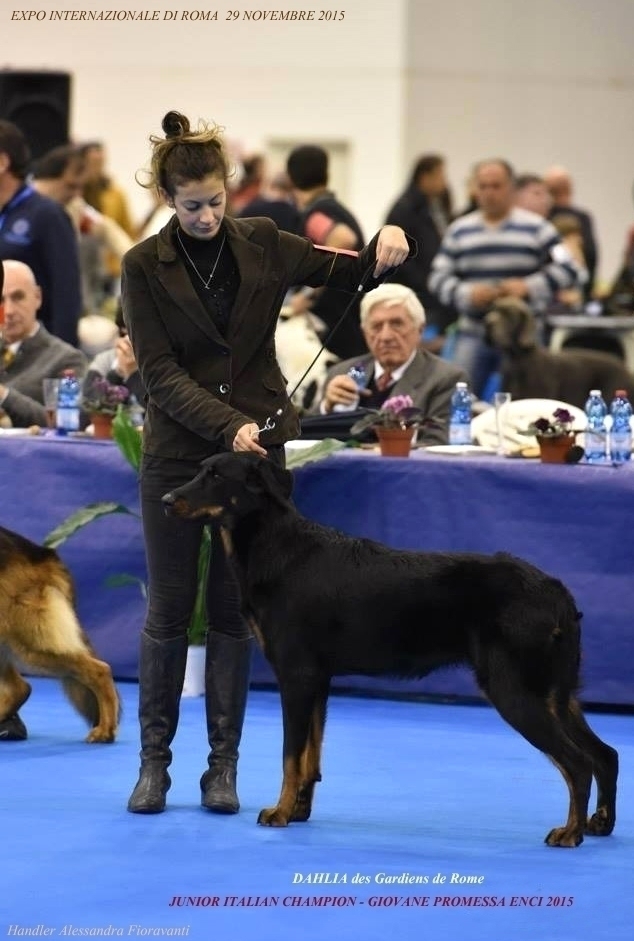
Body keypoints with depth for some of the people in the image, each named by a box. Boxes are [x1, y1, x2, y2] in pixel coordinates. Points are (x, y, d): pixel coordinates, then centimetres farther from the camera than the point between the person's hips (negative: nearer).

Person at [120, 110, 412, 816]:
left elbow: (344, 273, 12)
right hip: (176, 453, -2)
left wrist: (383, 246, -10)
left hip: (257, 450, 2)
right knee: (169, 610, 1)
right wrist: (228, 426, -22)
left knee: (234, 611, 4)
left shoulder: (263, 246, 1)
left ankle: (223, 765, 10)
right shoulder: (145, 266, -6)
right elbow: (159, 371, -11)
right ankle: (154, 760, 11)